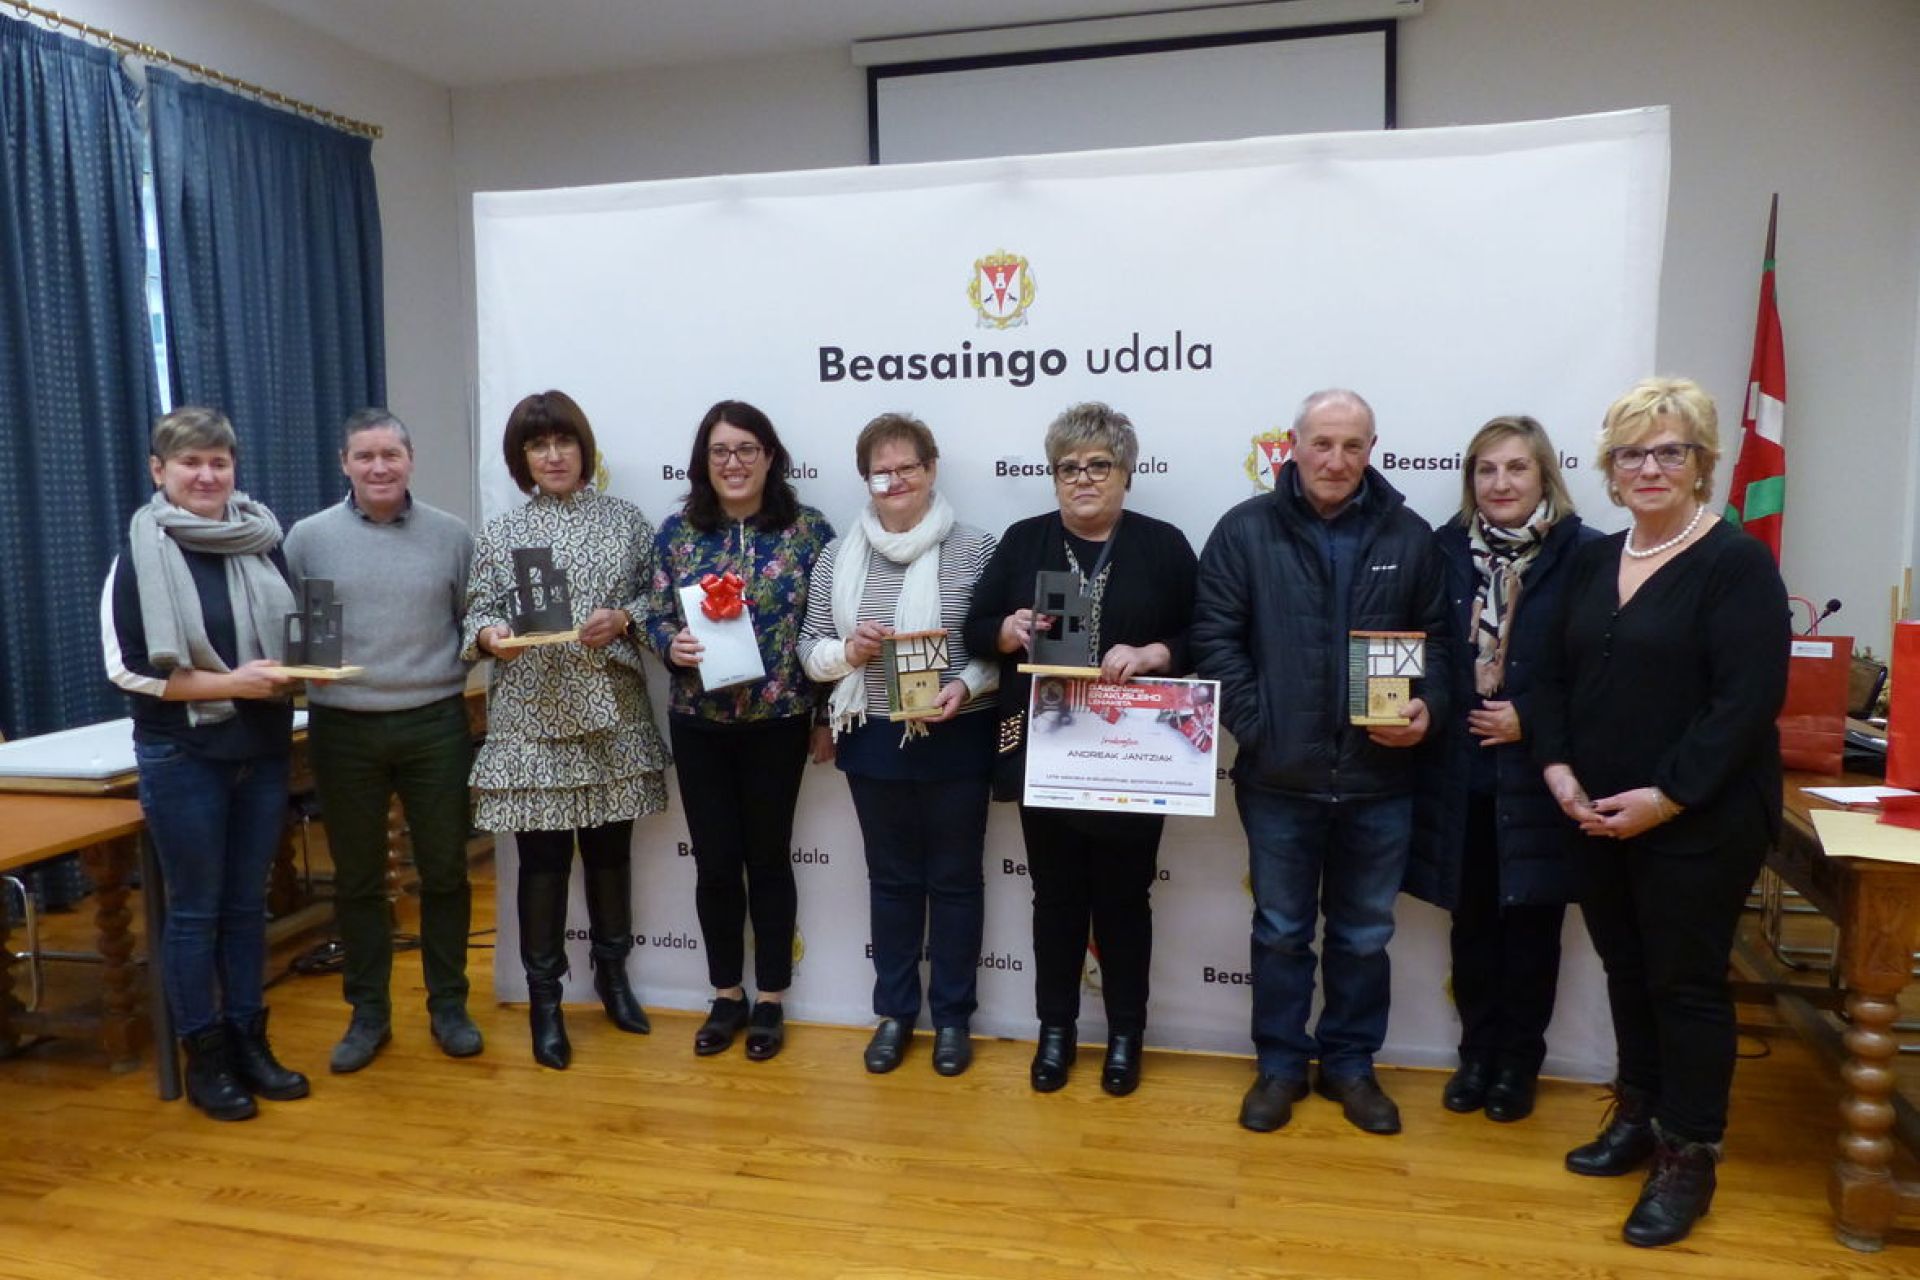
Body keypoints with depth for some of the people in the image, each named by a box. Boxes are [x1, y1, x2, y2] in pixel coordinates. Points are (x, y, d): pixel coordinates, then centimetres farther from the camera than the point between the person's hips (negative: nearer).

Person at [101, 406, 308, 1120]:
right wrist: (229, 683, -20)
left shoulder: (263, 543, 4)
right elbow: (127, 668, -11)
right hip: (181, 755, -4)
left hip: (262, 749, 4)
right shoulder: (140, 555, -8)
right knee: (195, 910, 6)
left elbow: (297, 632, 15)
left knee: (247, 904, 13)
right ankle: (204, 1059, 19)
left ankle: (250, 1043, 25)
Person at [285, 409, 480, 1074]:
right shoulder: (308, 537, 2)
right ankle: (368, 1012, 27)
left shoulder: (451, 534, 3)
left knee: (444, 873, 8)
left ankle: (448, 1005, 25)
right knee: (357, 879, 11)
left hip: (435, 725, 0)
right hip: (344, 730, 0)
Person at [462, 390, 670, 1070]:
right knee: (542, 858, 4)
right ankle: (544, 997, 20)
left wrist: (624, 617, -13)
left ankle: (612, 972, 32)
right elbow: (476, 613, 3)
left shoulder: (624, 518, 5)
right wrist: (490, 635, -19)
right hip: (532, 718, -1)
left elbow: (661, 597, 6)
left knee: (610, 846, 12)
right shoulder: (499, 532, 4)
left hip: (612, 713, 1)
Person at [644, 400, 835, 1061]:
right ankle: (727, 996, 27)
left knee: (768, 858, 9)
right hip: (698, 722, 2)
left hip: (778, 721, -2)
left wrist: (827, 718, -1)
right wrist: (673, 646, -17)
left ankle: (770, 1000, 24)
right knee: (715, 862, 9)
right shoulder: (677, 531, 2)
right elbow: (656, 616, 5)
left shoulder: (809, 530, -4)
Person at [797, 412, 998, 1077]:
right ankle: (894, 1011, 31)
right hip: (874, 740, 3)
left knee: (954, 879, 11)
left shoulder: (975, 549, -6)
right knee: (892, 878, 15)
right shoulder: (839, 555, 3)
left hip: (954, 741, -2)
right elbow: (809, 647, 6)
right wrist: (846, 650, -14)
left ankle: (952, 1016, 27)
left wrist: (966, 685, -20)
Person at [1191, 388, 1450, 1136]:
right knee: (1281, 932, 13)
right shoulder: (1245, 530, -3)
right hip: (1279, 777, -1)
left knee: (1364, 936, 15)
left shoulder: (1409, 536, 4)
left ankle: (1351, 1064, 32)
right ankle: (1281, 1064, 29)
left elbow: (1436, 638, 7)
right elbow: (1215, 638, -6)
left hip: (1379, 779, 2)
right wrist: (1253, 729, -13)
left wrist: (1429, 708, -10)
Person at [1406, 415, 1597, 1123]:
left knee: (1530, 921, 10)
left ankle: (1518, 1061, 27)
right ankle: (1477, 1053, 29)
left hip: (1538, 780, -2)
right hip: (1461, 773, 3)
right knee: (1472, 919, 12)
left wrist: (1529, 719, -13)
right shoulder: (1447, 549, 3)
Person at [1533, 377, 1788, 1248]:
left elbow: (1749, 701, -17)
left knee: (1687, 981, 5)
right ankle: (1637, 1117, 34)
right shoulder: (1593, 562, 10)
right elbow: (1557, 676, 10)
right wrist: (1558, 767, -4)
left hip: (1698, 824, -6)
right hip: (1599, 818, 6)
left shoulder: (1736, 564, -10)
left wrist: (1666, 796, -20)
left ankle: (1689, 1158, 20)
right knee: (1626, 970, 17)